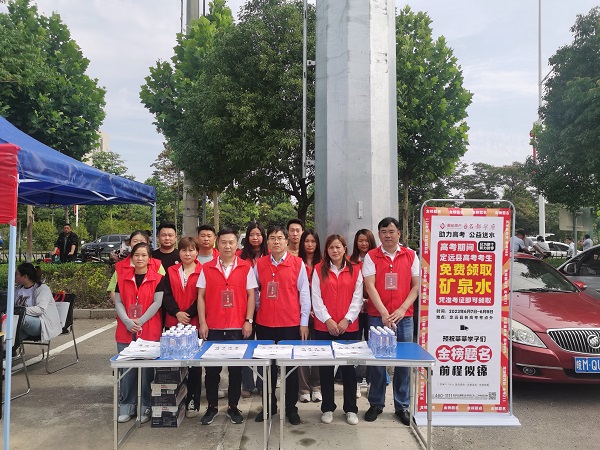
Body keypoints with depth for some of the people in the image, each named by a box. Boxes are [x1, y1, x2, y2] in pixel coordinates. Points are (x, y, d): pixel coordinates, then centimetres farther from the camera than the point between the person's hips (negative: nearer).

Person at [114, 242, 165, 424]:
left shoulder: (157, 278, 0)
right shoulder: (123, 277, 7)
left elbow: (157, 303, -6)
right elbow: (118, 302, 3)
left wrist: (140, 321, -13)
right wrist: (128, 321, -11)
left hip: (150, 331, -2)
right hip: (125, 331, 2)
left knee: (146, 369, 3)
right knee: (126, 369, 6)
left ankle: (145, 407, 16)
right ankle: (127, 406, 21)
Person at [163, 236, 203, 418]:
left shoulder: (203, 272, -2)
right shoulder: (171, 272, 10)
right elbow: (166, 296, 2)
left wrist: (189, 314, -15)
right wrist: (177, 313, -12)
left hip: (195, 323, -3)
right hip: (173, 323, 3)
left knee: (194, 363, 5)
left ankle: (193, 402, 16)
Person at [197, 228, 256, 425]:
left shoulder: (246, 268, 1)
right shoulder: (207, 268, 3)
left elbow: (251, 295, 1)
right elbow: (201, 296, 4)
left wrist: (248, 320, -6)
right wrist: (202, 322, -3)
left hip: (238, 327, -1)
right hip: (213, 327, 1)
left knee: (236, 369, 9)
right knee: (212, 369, 9)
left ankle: (233, 407, 24)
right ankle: (212, 407, 25)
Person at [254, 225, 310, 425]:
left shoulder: (297, 263, -3)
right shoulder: (259, 264, 4)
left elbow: (304, 294, -2)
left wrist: (304, 322, -3)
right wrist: (255, 313, 7)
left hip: (291, 324, -2)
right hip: (265, 324, 2)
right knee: (267, 365, 12)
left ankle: (291, 408, 23)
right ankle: (269, 406, 28)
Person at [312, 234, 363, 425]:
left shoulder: (355, 270, 4)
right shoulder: (319, 269, 3)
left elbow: (357, 298, 1)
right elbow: (316, 298, -2)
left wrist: (347, 320, -9)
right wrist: (328, 320, -10)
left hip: (349, 327, 0)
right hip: (324, 327, 0)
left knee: (349, 368, 6)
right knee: (326, 368, 8)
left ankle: (351, 409, 21)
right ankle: (328, 408, 22)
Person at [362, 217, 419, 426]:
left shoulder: (410, 256, 6)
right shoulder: (371, 256, 1)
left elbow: (417, 285, 3)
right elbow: (370, 287, -6)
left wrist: (402, 309, -9)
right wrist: (384, 313, -15)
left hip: (404, 317, 1)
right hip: (377, 317, -1)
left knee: (404, 362, 7)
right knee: (377, 361, 7)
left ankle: (402, 406, 23)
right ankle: (376, 404, 23)